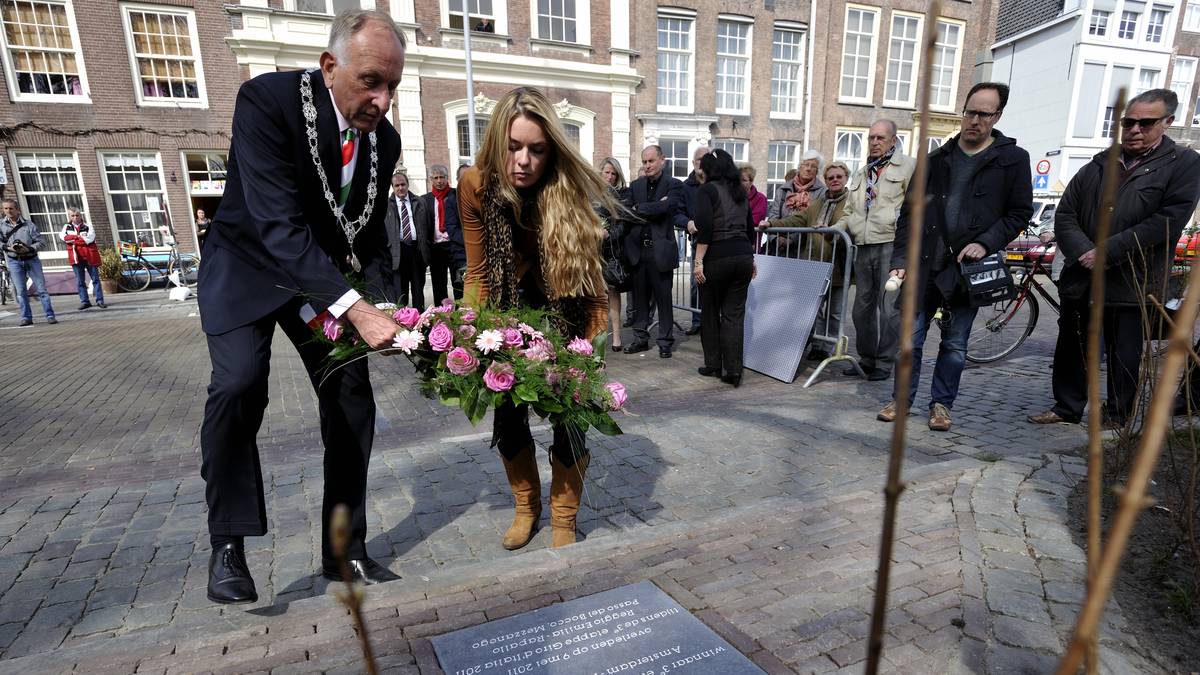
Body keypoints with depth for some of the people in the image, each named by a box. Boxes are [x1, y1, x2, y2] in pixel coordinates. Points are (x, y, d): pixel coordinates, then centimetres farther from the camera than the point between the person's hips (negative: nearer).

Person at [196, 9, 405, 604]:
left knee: (352, 399, -1)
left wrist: (382, 308, -16)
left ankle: (345, 549, 14)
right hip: (248, 267, -4)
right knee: (238, 386, -26)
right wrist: (355, 309, -43)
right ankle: (227, 545, -4)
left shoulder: (384, 139, -8)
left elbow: (371, 235, 0)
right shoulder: (267, 99, -25)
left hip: (328, 276, 5)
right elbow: (279, 225, -35)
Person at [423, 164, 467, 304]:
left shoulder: (457, 195, 6)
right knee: (438, 286, 8)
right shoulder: (425, 199, 13)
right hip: (435, 246, 3)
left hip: (455, 245, -3)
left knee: (460, 283, -5)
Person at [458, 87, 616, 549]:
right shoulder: (477, 185, -18)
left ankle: (564, 519, 22)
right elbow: (478, 271, -9)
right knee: (507, 416, 5)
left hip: (565, 310, -2)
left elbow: (589, 277, -22)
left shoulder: (571, 191, -25)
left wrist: (589, 346, -29)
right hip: (511, 306, 3)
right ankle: (526, 506, 31)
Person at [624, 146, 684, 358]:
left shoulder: (673, 185, -1)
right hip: (638, 249, 4)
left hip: (661, 250, -4)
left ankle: (665, 341, 15)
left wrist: (639, 209, -7)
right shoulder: (635, 185, 13)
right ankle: (641, 338, 23)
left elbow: (666, 207, -17)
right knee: (640, 297, 11)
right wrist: (655, 208, -9)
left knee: (664, 299, 4)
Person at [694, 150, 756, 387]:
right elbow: (750, 227, 20)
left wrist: (699, 261, -14)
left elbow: (705, 227, -14)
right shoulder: (741, 192, 17)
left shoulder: (707, 190, -3)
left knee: (710, 312, 10)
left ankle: (713, 365, 19)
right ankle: (733, 370, 2)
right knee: (735, 314, 5)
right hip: (743, 256, 5)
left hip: (717, 256, -5)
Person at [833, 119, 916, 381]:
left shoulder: (909, 166, 3)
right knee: (862, 308, 9)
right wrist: (834, 229, 12)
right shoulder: (862, 174, 24)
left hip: (891, 245, -6)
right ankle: (866, 359, 21)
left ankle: (885, 363, 5)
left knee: (888, 308, -6)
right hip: (863, 247, 7)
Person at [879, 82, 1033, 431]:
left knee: (955, 344, 8)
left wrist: (985, 243, -12)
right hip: (925, 265, 2)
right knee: (910, 337, 4)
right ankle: (901, 399, 18)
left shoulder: (1013, 159, 3)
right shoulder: (936, 160, 8)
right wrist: (901, 260, -2)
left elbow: (1020, 213, 4)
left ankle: (941, 403, 23)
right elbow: (909, 213, 6)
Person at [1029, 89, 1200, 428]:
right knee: (1071, 348, 12)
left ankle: (1118, 417, 21)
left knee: (1125, 358, 6)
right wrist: (1084, 253, -11)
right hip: (1082, 279, 4)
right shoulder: (1097, 167, 12)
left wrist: (1108, 251, -18)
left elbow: (1169, 220, -11)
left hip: (1132, 284, -4)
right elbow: (1065, 215, 6)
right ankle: (1067, 407, 26)